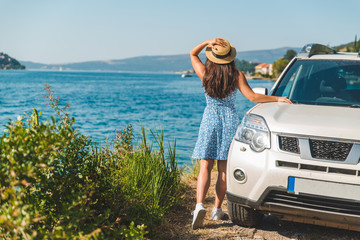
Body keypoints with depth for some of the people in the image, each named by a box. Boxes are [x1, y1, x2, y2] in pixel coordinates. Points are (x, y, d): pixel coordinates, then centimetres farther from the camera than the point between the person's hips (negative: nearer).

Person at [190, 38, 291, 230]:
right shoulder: (236, 75, -7)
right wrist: (278, 98, -3)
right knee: (223, 168, 6)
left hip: (209, 120, 0)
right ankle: (217, 209, 10)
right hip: (229, 120, 0)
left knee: (205, 167, 0)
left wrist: (207, 42, -5)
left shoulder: (205, 74, -4)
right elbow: (252, 97, -11)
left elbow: (192, 54, 12)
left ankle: (199, 205, -18)